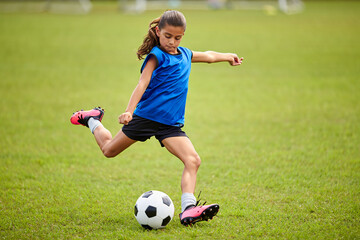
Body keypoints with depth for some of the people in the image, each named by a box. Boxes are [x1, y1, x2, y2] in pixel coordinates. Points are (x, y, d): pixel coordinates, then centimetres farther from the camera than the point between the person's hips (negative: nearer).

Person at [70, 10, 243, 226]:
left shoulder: (185, 54, 12)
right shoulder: (157, 55, -10)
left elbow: (207, 56, 34)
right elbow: (142, 84, -22)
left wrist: (228, 56, 48)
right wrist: (129, 111, -34)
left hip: (171, 124, 5)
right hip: (146, 116, -5)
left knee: (193, 161, -16)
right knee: (109, 149, 12)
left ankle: (188, 209, -24)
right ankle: (92, 120, 42)